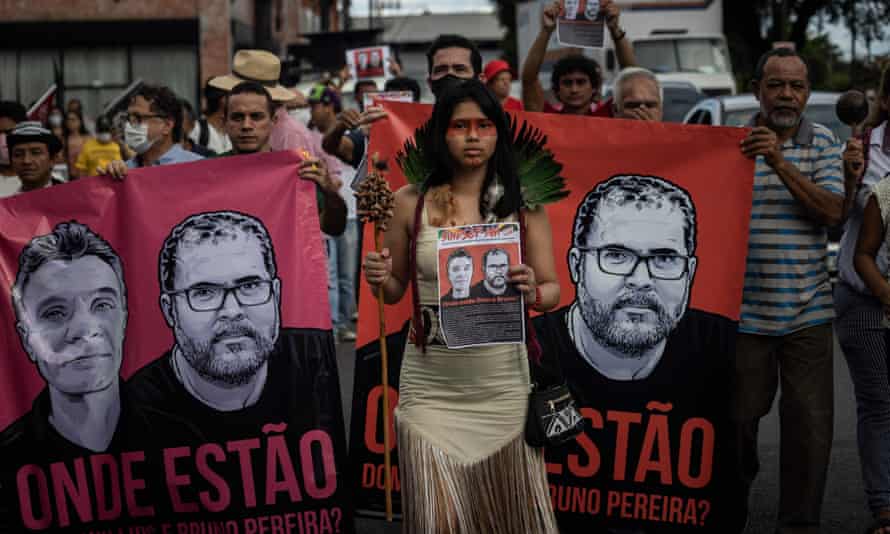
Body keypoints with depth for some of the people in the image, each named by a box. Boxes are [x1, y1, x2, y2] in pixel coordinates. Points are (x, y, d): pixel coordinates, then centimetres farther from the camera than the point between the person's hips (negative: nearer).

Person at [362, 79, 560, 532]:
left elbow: (553, 290, 4)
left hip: (502, 384, 0)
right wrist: (378, 278, -11)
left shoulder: (523, 201, 1)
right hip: (430, 386, 0)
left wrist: (532, 292, -18)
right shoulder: (411, 201, 1)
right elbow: (394, 290, 11)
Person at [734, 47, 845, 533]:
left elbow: (833, 211, -11)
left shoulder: (822, 143, 4)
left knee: (810, 424, 0)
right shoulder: (732, 144, 3)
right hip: (745, 311, 0)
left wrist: (780, 162, -19)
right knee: (739, 415, 7)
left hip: (807, 312, 0)